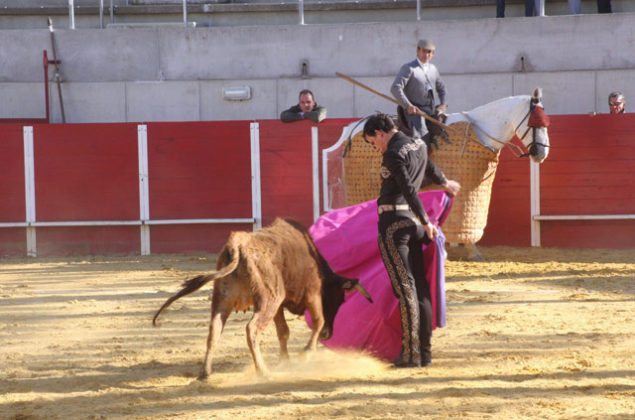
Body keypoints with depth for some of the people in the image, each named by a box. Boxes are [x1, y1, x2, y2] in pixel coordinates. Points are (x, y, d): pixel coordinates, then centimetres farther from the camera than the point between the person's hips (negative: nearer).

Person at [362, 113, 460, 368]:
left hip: (393, 222, -9)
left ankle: (411, 354, -9)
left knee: (405, 288, -9)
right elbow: (428, 167, 37)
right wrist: (444, 183, 56)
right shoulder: (418, 144, 14)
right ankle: (425, 351, 13)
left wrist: (426, 222, -12)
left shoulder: (393, 153, -13)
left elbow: (409, 190, -19)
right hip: (414, 222, 9)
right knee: (421, 287, 10)